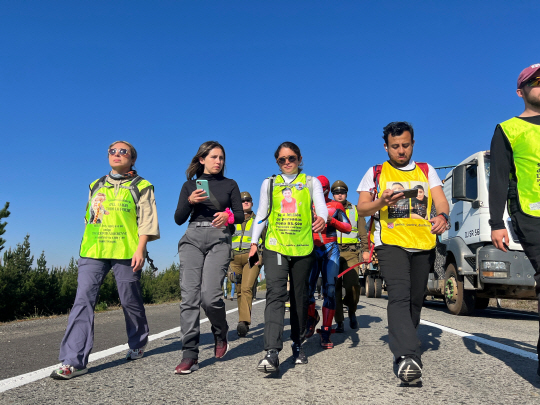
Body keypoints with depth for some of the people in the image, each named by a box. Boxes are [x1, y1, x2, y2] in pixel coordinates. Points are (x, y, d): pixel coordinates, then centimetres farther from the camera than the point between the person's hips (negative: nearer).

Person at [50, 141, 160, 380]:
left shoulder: (141, 186, 5)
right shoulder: (96, 186, 19)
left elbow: (147, 219, -3)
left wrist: (140, 248, -13)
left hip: (126, 252, -3)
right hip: (93, 252, 4)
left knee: (130, 301, 6)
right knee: (83, 299, -8)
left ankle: (138, 344, 30)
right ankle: (74, 361, -8)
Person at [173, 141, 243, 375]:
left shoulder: (230, 185, 14)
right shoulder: (189, 185, 15)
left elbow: (240, 216, 8)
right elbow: (178, 219, 10)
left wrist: (228, 216, -14)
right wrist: (190, 201, -9)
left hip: (219, 240, -1)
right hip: (192, 239, 2)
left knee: (210, 295, -16)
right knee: (189, 296, -9)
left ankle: (221, 335, 14)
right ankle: (189, 355, -5)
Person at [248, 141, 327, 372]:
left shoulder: (311, 183, 10)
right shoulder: (269, 184, 13)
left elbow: (321, 207, -6)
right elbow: (261, 215, 14)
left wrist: (322, 219, -30)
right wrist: (254, 242, 5)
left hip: (303, 248, 1)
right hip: (274, 247, 0)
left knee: (300, 297, 9)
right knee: (275, 294, -16)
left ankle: (298, 345, 27)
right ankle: (272, 353, -22)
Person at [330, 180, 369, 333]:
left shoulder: (356, 211, 15)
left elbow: (363, 233, 13)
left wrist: (365, 250, 2)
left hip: (351, 252, 0)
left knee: (352, 285, -14)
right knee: (336, 287, -4)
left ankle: (352, 312, 14)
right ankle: (339, 322, 4)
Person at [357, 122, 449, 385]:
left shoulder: (427, 171, 15)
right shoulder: (376, 173, 8)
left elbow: (441, 200, 2)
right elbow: (362, 208, 1)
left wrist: (442, 216, -21)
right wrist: (381, 202, -20)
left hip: (424, 244, 4)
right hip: (390, 243, -3)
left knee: (415, 300, 11)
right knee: (399, 297, -21)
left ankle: (403, 346, 30)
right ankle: (407, 358, -30)